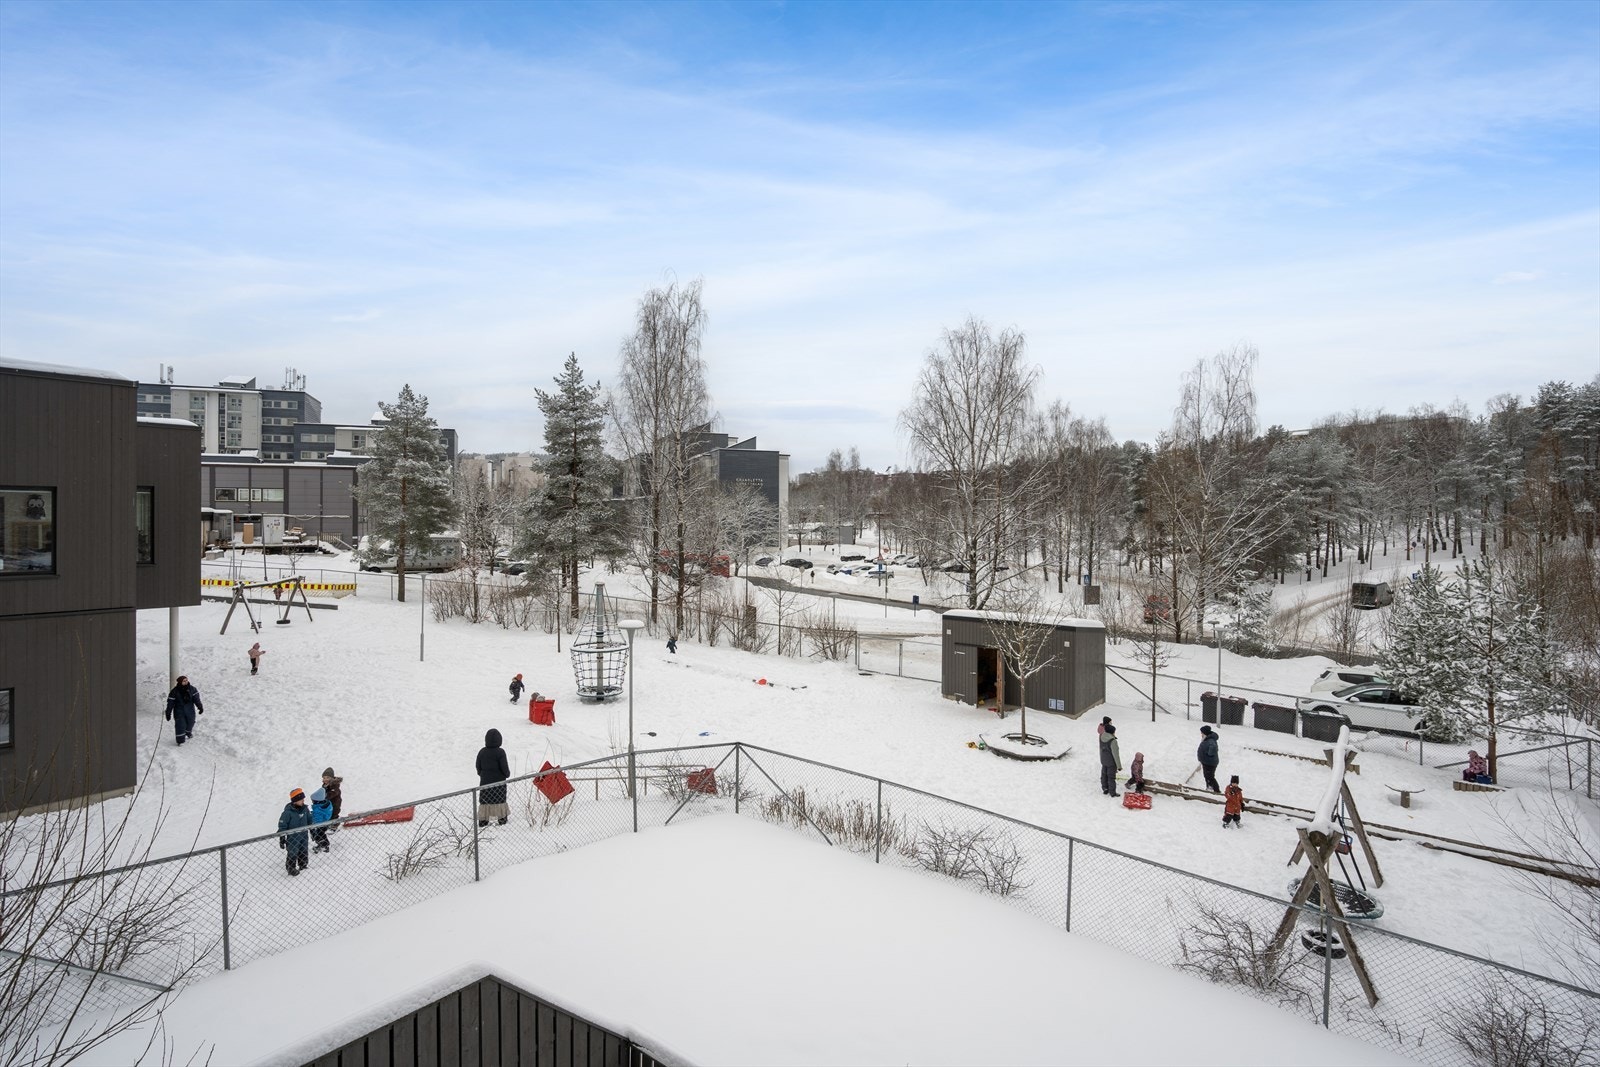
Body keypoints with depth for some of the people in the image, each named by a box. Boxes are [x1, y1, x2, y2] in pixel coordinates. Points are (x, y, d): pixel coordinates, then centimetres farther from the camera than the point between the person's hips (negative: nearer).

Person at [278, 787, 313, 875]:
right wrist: (282, 839, -13)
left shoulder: (305, 809, -6)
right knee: (292, 853, 6)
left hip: (303, 835, 5)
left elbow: (310, 820, 10)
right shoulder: (288, 812, -23)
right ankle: (291, 868, 28)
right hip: (292, 837, -5)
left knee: (303, 852, 18)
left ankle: (303, 866, 39)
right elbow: (282, 826, -16)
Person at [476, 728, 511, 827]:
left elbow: (478, 766, 5)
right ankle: (502, 819, 17)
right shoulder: (500, 752, -16)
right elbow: (504, 767, -14)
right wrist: (507, 774, 6)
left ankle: (483, 820, 12)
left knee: (485, 801, 11)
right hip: (498, 781, -3)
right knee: (500, 800, 9)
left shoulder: (482, 752, -3)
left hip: (485, 781, 3)